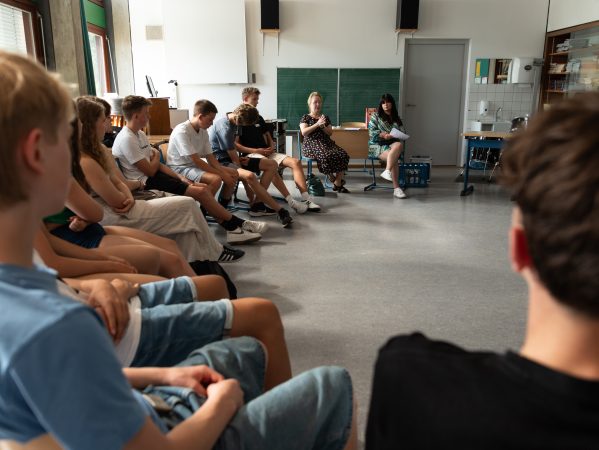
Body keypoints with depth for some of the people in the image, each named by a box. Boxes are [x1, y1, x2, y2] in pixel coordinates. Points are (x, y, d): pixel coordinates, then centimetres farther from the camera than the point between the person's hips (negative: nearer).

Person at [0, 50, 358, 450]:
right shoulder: (50, 326, -38)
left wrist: (161, 374, 5)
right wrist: (221, 403, -8)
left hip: (131, 416, 8)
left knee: (248, 352, 27)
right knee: (333, 387, 5)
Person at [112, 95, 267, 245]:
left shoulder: (140, 134, 15)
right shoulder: (126, 139, -16)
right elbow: (150, 170, -18)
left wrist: (179, 177, 1)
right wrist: (156, 155, 3)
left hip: (154, 177, 10)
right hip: (145, 183, -10)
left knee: (204, 188, -3)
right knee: (200, 192, -16)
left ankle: (233, 228, -7)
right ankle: (236, 225, -4)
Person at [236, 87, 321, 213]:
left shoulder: (259, 118, 22)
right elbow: (235, 145, -7)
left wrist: (271, 147, 6)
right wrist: (255, 150, -15)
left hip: (266, 153, 7)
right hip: (251, 155, -7)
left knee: (295, 162, -15)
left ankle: (306, 199, -22)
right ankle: (291, 202, -39)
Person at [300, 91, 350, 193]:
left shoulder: (325, 118, 22)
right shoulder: (305, 117, 9)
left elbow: (330, 133, 14)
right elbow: (304, 132, -8)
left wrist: (323, 126, -6)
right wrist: (317, 124, -14)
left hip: (326, 142, 5)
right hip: (312, 144, -5)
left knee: (343, 155, -23)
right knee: (325, 156, -38)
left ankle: (338, 184, -20)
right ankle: (332, 179, -13)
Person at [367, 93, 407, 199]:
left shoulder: (396, 118, 20)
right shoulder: (375, 116, 11)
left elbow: (402, 133, 11)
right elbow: (371, 132, 1)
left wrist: (391, 136, -11)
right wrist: (382, 135, -17)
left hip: (392, 144, 3)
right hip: (377, 145, -3)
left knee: (399, 145, -36)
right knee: (394, 158, -33)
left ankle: (387, 171, -44)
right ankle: (396, 188, -38)